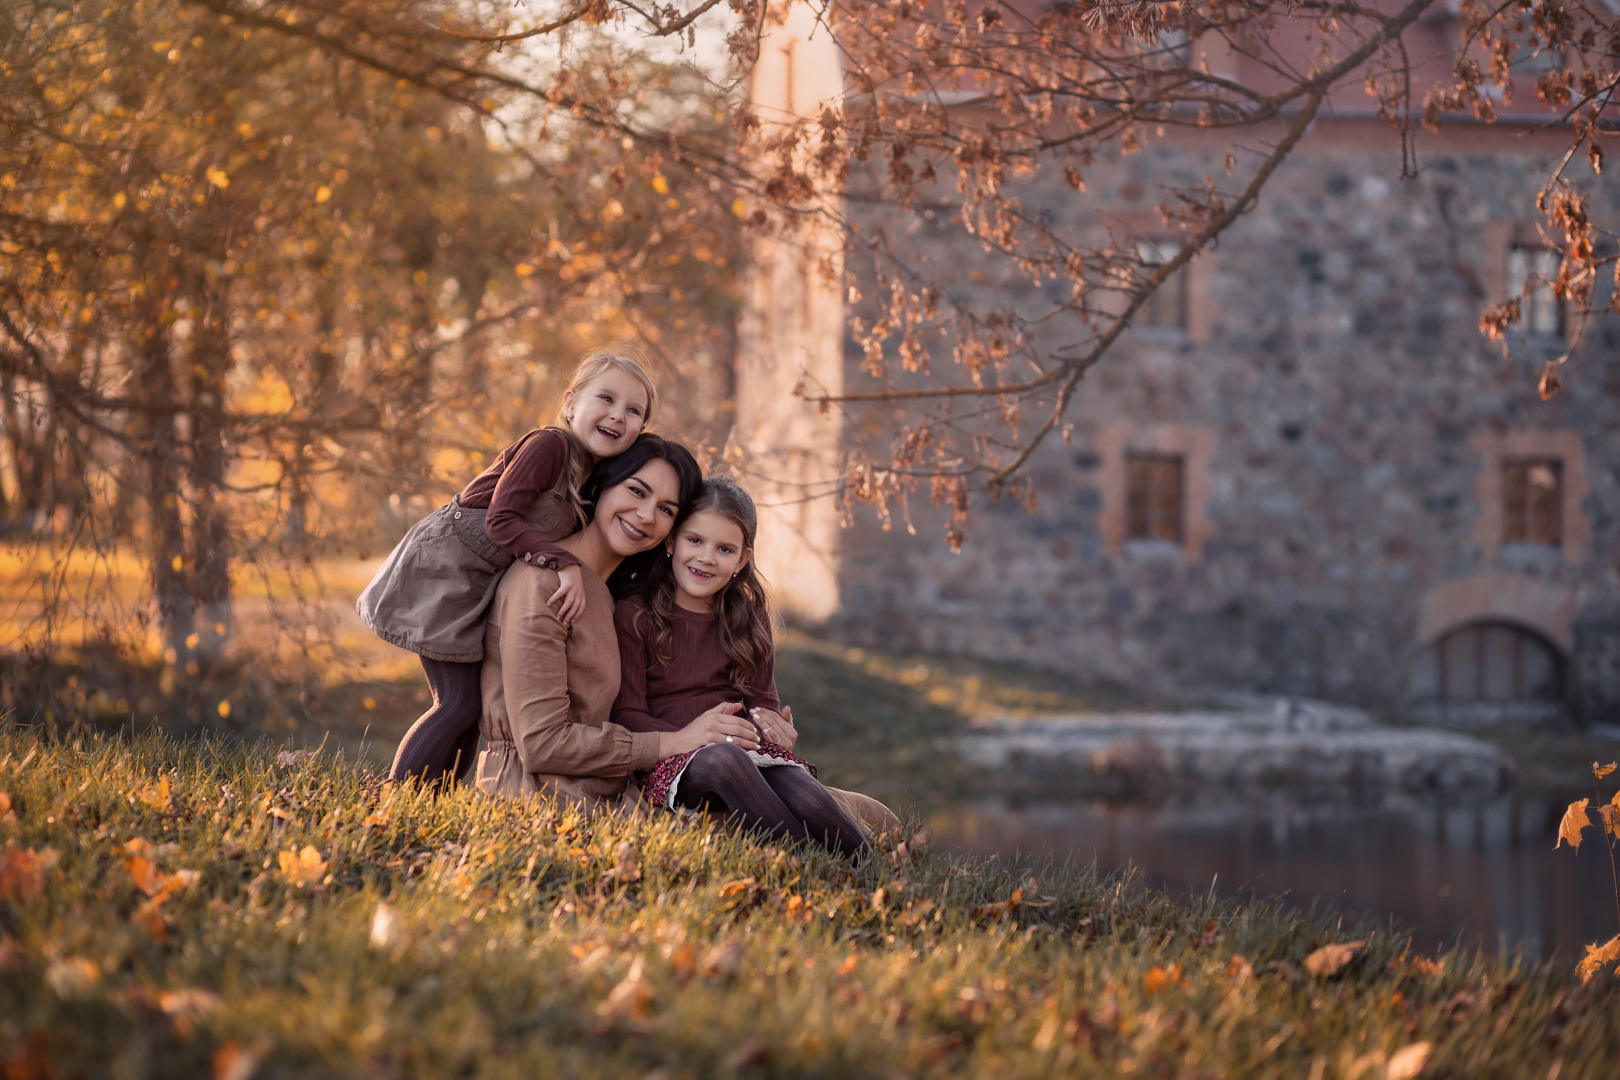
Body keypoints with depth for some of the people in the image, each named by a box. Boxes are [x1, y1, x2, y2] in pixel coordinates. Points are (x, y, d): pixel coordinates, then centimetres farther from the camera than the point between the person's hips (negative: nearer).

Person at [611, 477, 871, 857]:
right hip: (672, 763, -4)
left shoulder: (749, 618, 20)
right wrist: (682, 738, -20)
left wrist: (770, 720, -8)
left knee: (804, 794, -31)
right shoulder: (633, 616, 6)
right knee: (721, 757, -40)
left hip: (749, 749, 4)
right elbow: (627, 715, -1)